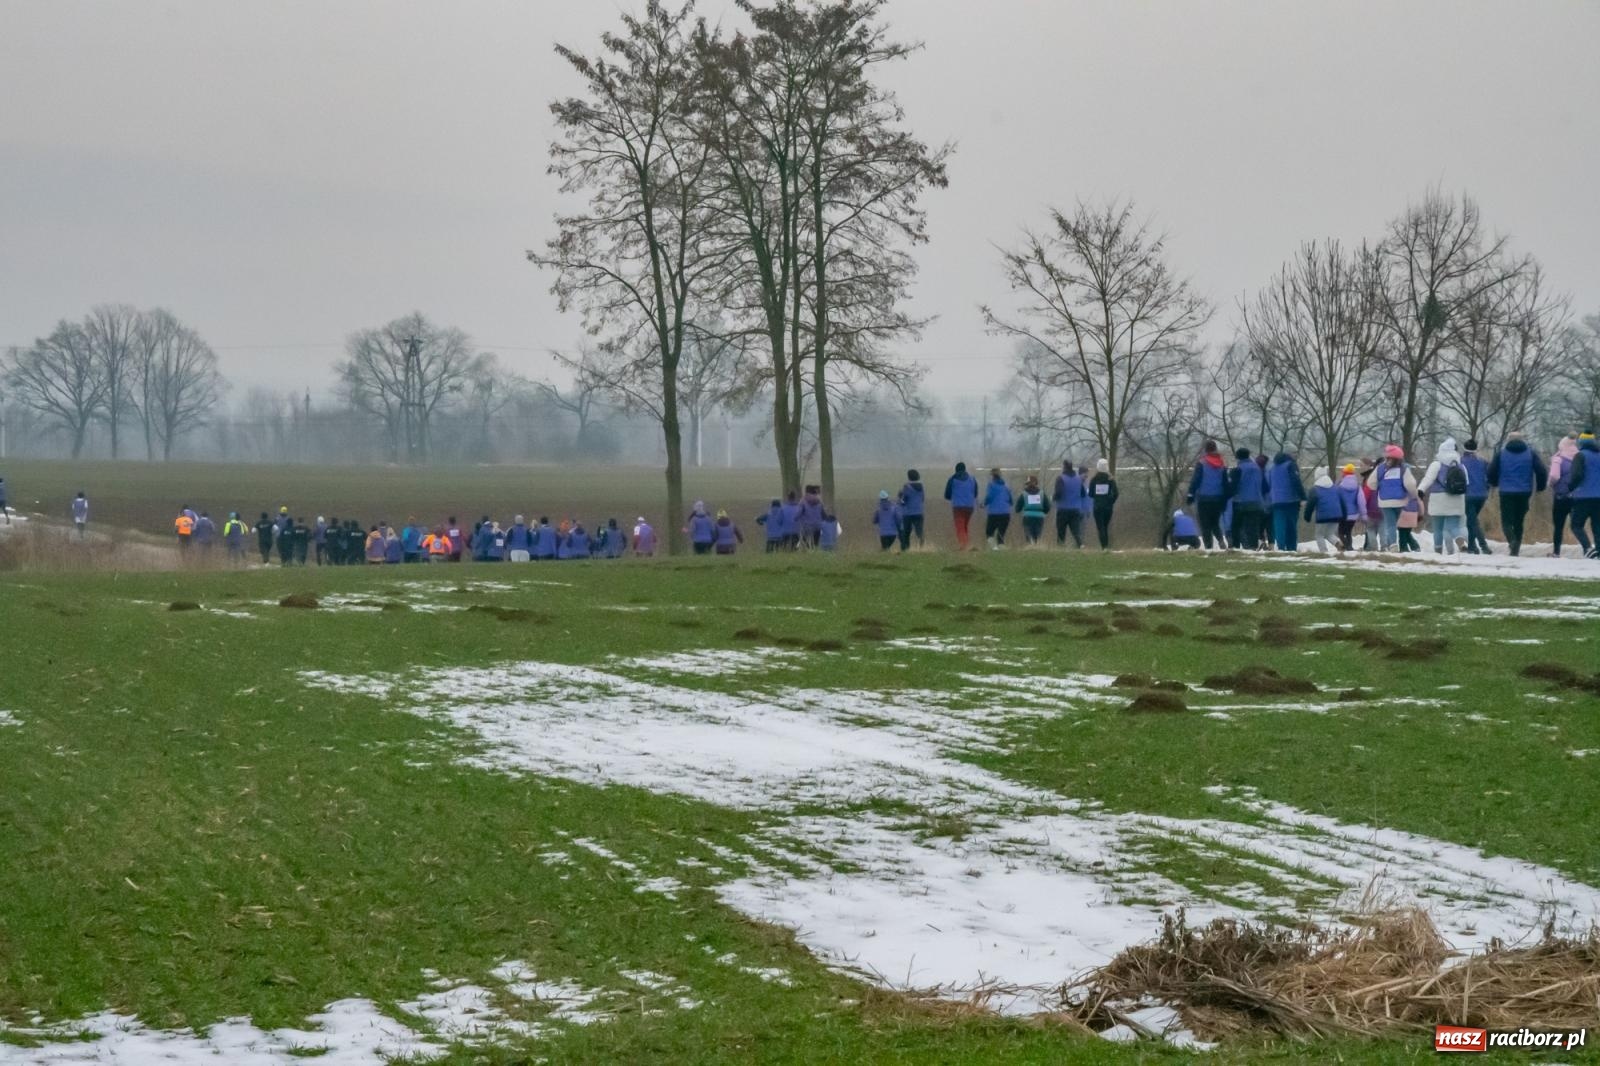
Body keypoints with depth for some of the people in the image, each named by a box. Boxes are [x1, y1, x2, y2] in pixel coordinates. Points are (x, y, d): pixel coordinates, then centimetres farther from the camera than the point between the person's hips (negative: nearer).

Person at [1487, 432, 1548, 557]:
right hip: (1524, 493, 2)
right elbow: (1542, 471, -1)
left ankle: (1512, 541, -28)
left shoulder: (1501, 454, 2)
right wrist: (1540, 487, 15)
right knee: (1519, 522, 14)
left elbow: (1491, 471, 1)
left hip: (1506, 492, -2)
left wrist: (1494, 483, 22)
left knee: (1506, 521, 0)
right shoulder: (1531, 453, 5)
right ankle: (1516, 549, 11)